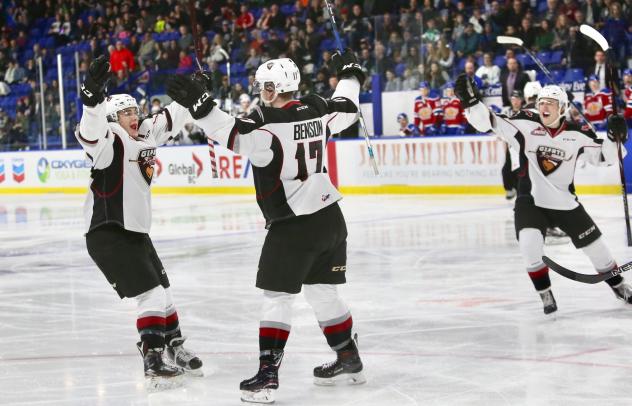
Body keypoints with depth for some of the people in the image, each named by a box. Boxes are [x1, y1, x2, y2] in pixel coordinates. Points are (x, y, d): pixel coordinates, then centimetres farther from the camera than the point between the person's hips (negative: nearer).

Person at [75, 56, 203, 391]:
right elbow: (90, 133, -39)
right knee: (151, 295, -15)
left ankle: (175, 350, 34)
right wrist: (93, 96, -54)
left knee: (163, 293, 18)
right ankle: (153, 365, -13)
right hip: (107, 234, -9)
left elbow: (170, 119, 24)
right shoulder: (109, 142, -16)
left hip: (135, 232, 9)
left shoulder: (143, 137, 9)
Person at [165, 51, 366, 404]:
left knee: (278, 297, -3)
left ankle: (267, 376, -6)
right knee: (323, 293, 20)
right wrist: (349, 75, 39)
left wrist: (201, 106, -36)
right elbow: (347, 110, 22)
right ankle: (349, 361, 29)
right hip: (330, 218, 7)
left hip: (293, 225, -7)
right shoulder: (317, 109, 3)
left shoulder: (268, 122, -17)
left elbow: (235, 134, -32)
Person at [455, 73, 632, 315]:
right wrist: (471, 101, -33)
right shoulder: (525, 125, -10)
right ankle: (545, 294, -5)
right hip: (530, 201, -2)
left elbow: (603, 156, 2)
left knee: (595, 245, 8)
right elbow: (488, 122, -18)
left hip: (565, 203, 2)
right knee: (529, 243, -26)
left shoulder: (576, 135, -6)